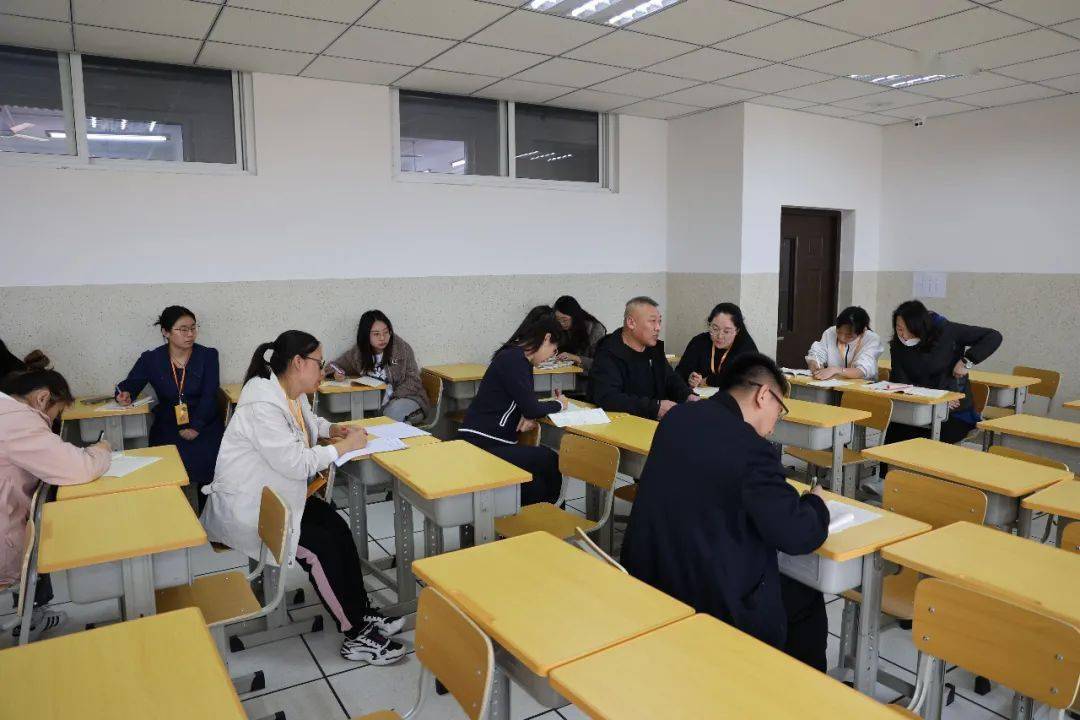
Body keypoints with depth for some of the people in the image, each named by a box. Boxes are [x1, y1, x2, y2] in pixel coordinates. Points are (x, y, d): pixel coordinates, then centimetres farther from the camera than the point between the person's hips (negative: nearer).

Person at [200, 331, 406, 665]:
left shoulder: (292, 394, 3)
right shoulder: (263, 405, -27)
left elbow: (308, 422, 27)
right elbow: (296, 464, -28)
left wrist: (333, 429, 6)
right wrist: (344, 446, -17)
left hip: (277, 494, 9)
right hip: (245, 507, -9)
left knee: (338, 527, -11)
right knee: (320, 546, -19)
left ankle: (362, 614, -2)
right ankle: (356, 636, -7)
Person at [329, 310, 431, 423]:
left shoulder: (402, 348, -8)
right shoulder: (357, 352, 0)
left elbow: (413, 381, -8)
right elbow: (336, 365, 16)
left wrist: (391, 398, -19)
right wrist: (337, 374, -9)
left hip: (406, 397, -4)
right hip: (374, 403, 4)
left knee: (394, 410, -36)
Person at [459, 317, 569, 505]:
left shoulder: (521, 359, 13)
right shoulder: (513, 359, -17)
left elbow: (525, 401, 19)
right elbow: (531, 408, -19)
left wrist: (530, 416, -5)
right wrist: (558, 404, 1)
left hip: (493, 442, 9)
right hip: (481, 445, -9)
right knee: (550, 460, -9)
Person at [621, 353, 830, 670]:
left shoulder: (676, 417, 0)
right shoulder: (753, 449, -22)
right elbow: (799, 537, -18)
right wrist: (815, 502, 3)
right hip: (712, 601, -7)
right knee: (808, 601, 20)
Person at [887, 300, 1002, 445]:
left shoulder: (946, 332, -10)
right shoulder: (897, 346, 0)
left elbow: (994, 336, -6)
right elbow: (899, 381, -8)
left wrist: (967, 361, -17)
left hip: (956, 415, -3)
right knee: (893, 434, -24)